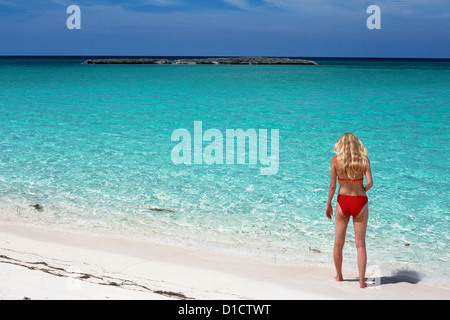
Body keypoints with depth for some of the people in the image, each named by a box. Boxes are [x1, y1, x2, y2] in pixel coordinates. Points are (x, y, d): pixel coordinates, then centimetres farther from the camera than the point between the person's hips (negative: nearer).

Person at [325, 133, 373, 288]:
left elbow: (332, 185, -6)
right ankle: (362, 281, 6)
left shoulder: (335, 160, -7)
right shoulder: (364, 160, -7)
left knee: (338, 243, 16)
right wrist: (362, 191, 8)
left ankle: (339, 275, 29)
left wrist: (328, 204, 6)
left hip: (343, 201, 0)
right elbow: (370, 183, -14)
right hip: (360, 202, 0)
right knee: (360, 244, 7)